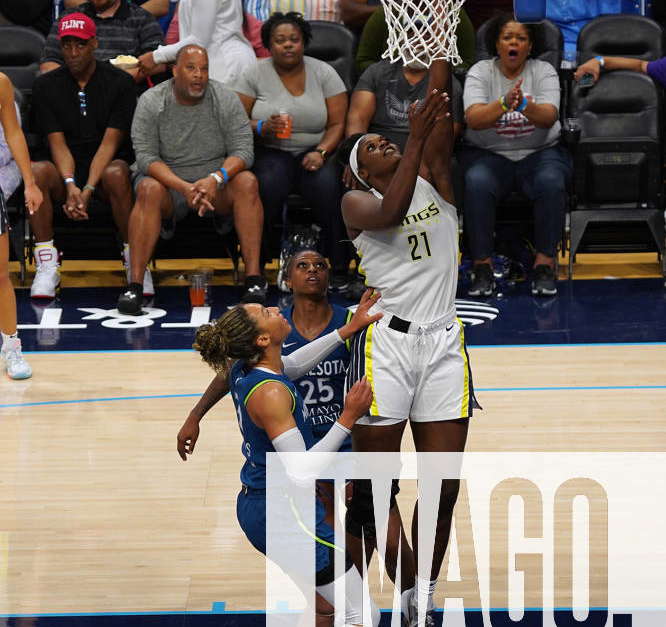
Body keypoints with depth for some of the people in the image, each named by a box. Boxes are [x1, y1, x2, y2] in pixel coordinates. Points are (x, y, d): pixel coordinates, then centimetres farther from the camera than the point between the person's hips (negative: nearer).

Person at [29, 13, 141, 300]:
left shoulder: (119, 82, -2)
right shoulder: (45, 86, 4)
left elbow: (110, 143, -10)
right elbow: (57, 144, -4)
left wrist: (88, 189, -24)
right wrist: (70, 185, -24)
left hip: (105, 165, -2)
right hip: (66, 168, 2)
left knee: (116, 174, -37)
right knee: (36, 171, -32)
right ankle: (47, 265, -27)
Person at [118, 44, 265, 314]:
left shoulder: (225, 99, -3)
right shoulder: (150, 102, -6)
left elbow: (243, 150, -8)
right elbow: (146, 157, -13)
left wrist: (216, 179, -29)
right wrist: (183, 188, -29)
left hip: (216, 182, 2)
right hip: (168, 178, -1)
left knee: (247, 182, -28)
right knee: (149, 190, -34)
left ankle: (254, 277, -31)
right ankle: (134, 284, -36)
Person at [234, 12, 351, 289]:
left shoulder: (324, 73, 6)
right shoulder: (255, 74, 4)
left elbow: (338, 123, 3)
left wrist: (321, 152, -15)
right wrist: (263, 128, -19)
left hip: (313, 153, 1)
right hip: (270, 153, -1)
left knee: (328, 184, -32)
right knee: (269, 184, -35)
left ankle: (339, 271, -25)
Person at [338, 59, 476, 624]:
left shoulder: (433, 176, 15)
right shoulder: (357, 204, 5)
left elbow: (441, 105, 3)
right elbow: (391, 212, -18)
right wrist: (415, 138, -19)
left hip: (444, 344, 4)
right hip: (387, 341, -4)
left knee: (442, 489, 1)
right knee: (373, 491, -3)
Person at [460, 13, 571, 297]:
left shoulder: (544, 72, 1)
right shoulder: (480, 72, 0)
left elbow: (549, 118, -15)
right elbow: (474, 119, -17)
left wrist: (526, 107, -38)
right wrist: (504, 104, -36)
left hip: (539, 153, 0)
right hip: (488, 154, 0)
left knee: (551, 182, -32)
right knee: (477, 183, -33)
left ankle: (544, 263, -22)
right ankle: (482, 266, -23)